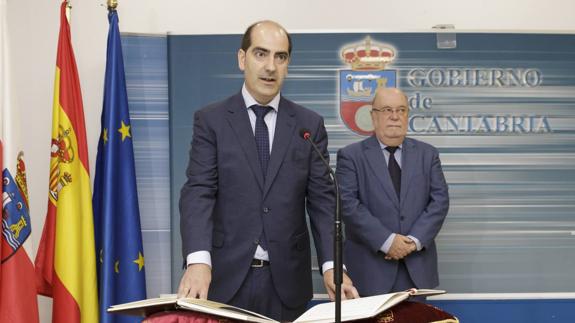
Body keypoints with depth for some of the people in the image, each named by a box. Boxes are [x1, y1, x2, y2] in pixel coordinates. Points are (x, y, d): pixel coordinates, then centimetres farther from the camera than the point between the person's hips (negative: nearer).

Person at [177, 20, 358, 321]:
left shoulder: (310, 124, 5)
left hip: (287, 278, 2)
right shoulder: (210, 120, 0)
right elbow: (198, 193, -9)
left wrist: (332, 265, -13)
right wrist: (198, 261, -26)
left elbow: (322, 199, 1)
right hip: (226, 276, -2)